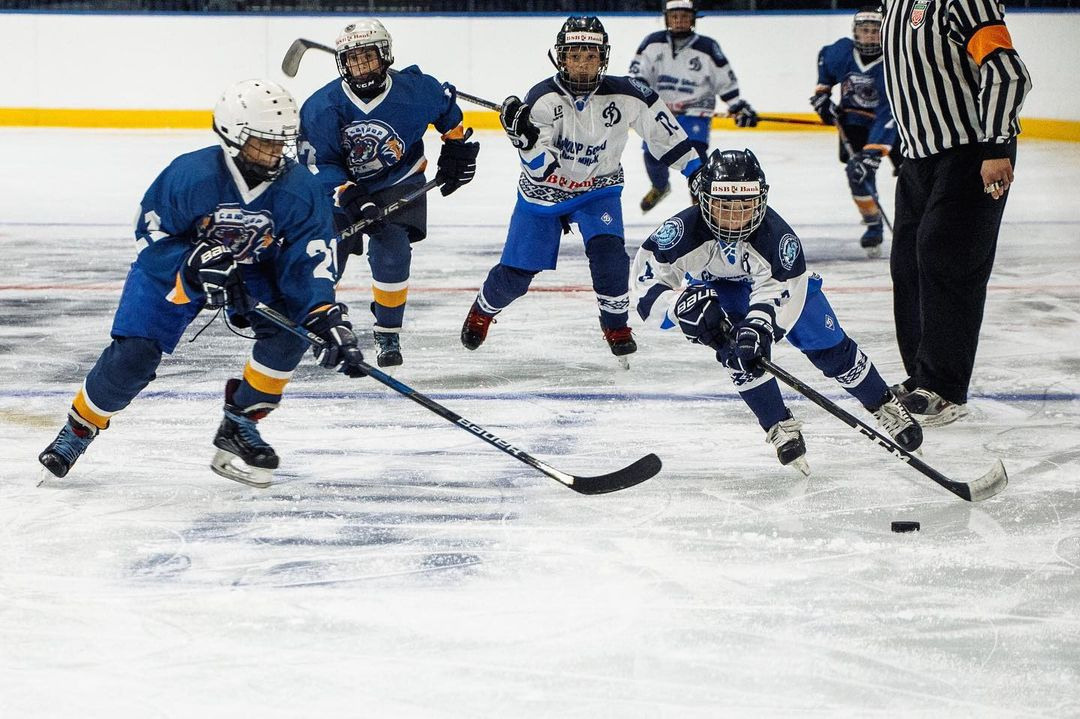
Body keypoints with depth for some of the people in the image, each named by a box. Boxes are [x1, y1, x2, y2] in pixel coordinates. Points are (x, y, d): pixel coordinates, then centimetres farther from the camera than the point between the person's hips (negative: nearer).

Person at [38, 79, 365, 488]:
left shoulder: (300, 192, -23)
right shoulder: (188, 176, -31)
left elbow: (311, 263, -22)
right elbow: (151, 237, -21)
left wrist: (329, 321, -36)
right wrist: (196, 267, -37)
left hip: (254, 270, 3)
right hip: (173, 269, -3)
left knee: (290, 328, -23)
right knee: (132, 356, -13)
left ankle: (240, 426, -6)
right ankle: (78, 428, 14)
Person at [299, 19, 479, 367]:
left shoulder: (415, 89, -20)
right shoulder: (321, 107, -22)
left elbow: (448, 107, 3)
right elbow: (317, 164, -20)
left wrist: (457, 149, 5)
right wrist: (351, 198, -31)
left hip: (399, 185, 0)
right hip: (342, 186, 1)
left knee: (391, 253, -16)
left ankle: (388, 335, 2)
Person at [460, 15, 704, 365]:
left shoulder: (624, 95, -20)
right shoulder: (543, 98, -24)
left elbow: (662, 129, -4)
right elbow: (538, 168, -27)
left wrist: (696, 169, -3)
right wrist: (524, 135, -46)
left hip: (597, 189, 1)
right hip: (544, 191, -1)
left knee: (607, 251, -25)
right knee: (515, 274, 3)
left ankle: (617, 325, -3)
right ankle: (482, 311, 36)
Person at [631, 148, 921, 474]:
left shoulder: (776, 235, -39)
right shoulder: (687, 228, -38)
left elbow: (777, 292, -37)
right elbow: (648, 269, -35)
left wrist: (758, 325, -55)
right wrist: (683, 303, -51)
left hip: (778, 279, 0)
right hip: (713, 287, 0)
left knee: (830, 347, -1)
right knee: (739, 351, -24)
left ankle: (885, 405, 21)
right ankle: (780, 427, -6)